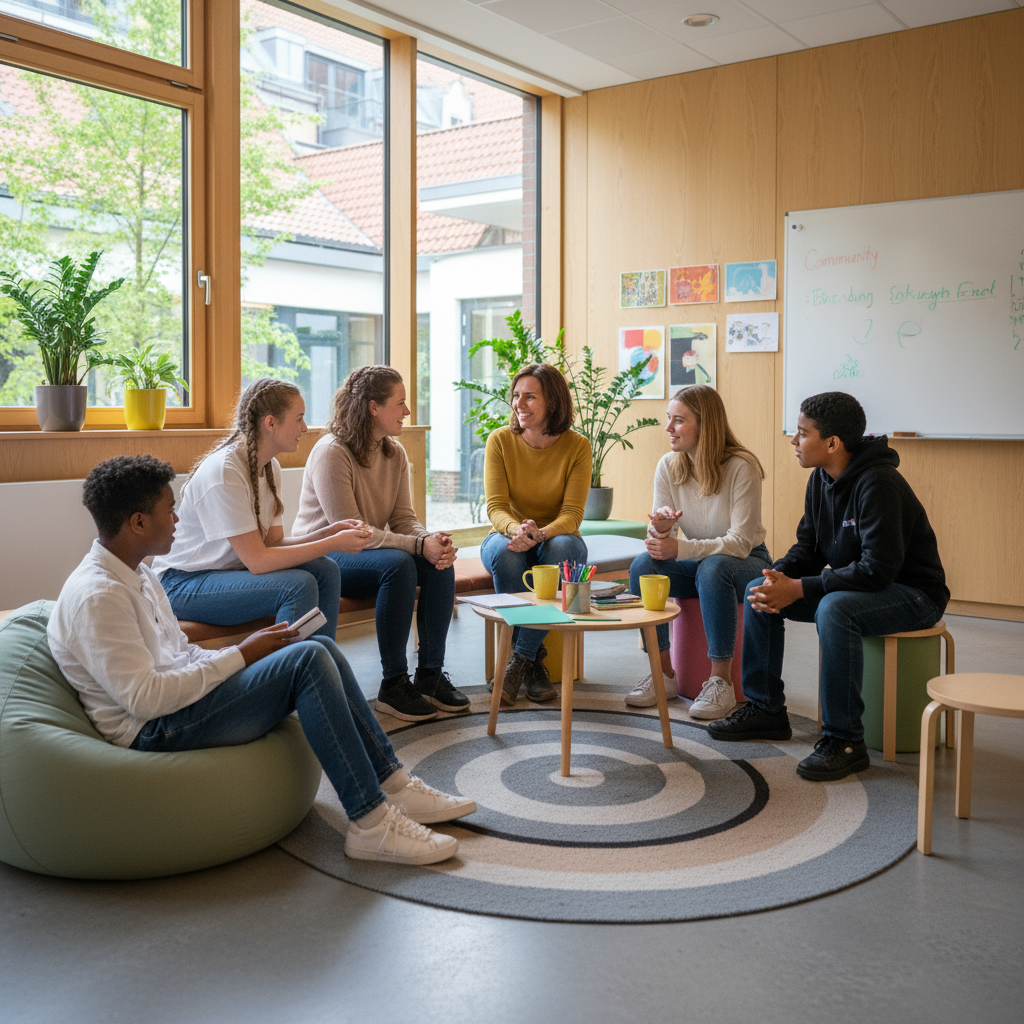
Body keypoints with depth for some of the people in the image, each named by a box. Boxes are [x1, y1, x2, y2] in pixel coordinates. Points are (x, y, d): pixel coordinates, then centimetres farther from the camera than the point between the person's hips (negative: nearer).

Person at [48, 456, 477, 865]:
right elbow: (144, 698, -25)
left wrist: (245, 650, 2)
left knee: (321, 647, 1)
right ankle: (371, 824, -19)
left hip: (178, 698, 10)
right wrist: (240, 655, -18)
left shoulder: (137, 575, 14)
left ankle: (392, 786, 0)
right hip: (155, 732, -10)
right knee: (308, 659, -21)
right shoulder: (96, 596, -19)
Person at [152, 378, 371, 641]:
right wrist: (334, 543, -23)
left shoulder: (270, 467, 4)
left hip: (230, 570, 8)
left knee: (325, 570, -11)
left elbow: (273, 543, 2)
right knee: (299, 585, -27)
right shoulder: (223, 472, -23)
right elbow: (257, 560, -26)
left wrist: (325, 533, -14)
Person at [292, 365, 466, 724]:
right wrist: (418, 545, -30)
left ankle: (431, 675, -10)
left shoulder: (395, 453, 6)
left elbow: (403, 518, 2)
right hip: (322, 556, -7)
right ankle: (393, 685, -25)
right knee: (398, 564, -33)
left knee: (440, 564, -17)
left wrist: (433, 541, -21)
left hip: (371, 549, 7)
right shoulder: (331, 453, -19)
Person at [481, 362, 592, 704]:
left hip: (557, 538, 0)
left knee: (561, 548, -36)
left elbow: (571, 514, -14)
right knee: (503, 552, -35)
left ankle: (519, 660, -28)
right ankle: (534, 661, -23)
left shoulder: (577, 446, -8)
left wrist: (539, 533, -36)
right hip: (508, 535, 1)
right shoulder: (500, 440, -6)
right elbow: (495, 507, -12)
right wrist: (515, 528, -36)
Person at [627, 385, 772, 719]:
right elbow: (660, 541, -3)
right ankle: (663, 674, -14)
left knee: (713, 568, -38)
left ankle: (721, 682, -27)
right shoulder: (668, 466, -5)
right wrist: (660, 526, -29)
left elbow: (740, 543, -23)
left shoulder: (741, 467, -20)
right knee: (642, 565, -25)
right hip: (696, 563, 5)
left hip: (746, 563, -4)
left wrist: (679, 548, -33)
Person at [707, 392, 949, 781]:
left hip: (912, 594, -9)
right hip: (855, 584, 9)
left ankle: (844, 740, -25)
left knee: (834, 609, -37)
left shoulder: (877, 485, -26)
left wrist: (799, 589, -30)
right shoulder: (822, 478, 2)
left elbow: (878, 569, -31)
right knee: (759, 590, -3)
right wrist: (779, 577, -15)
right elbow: (807, 547, 7)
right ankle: (766, 709, 8)